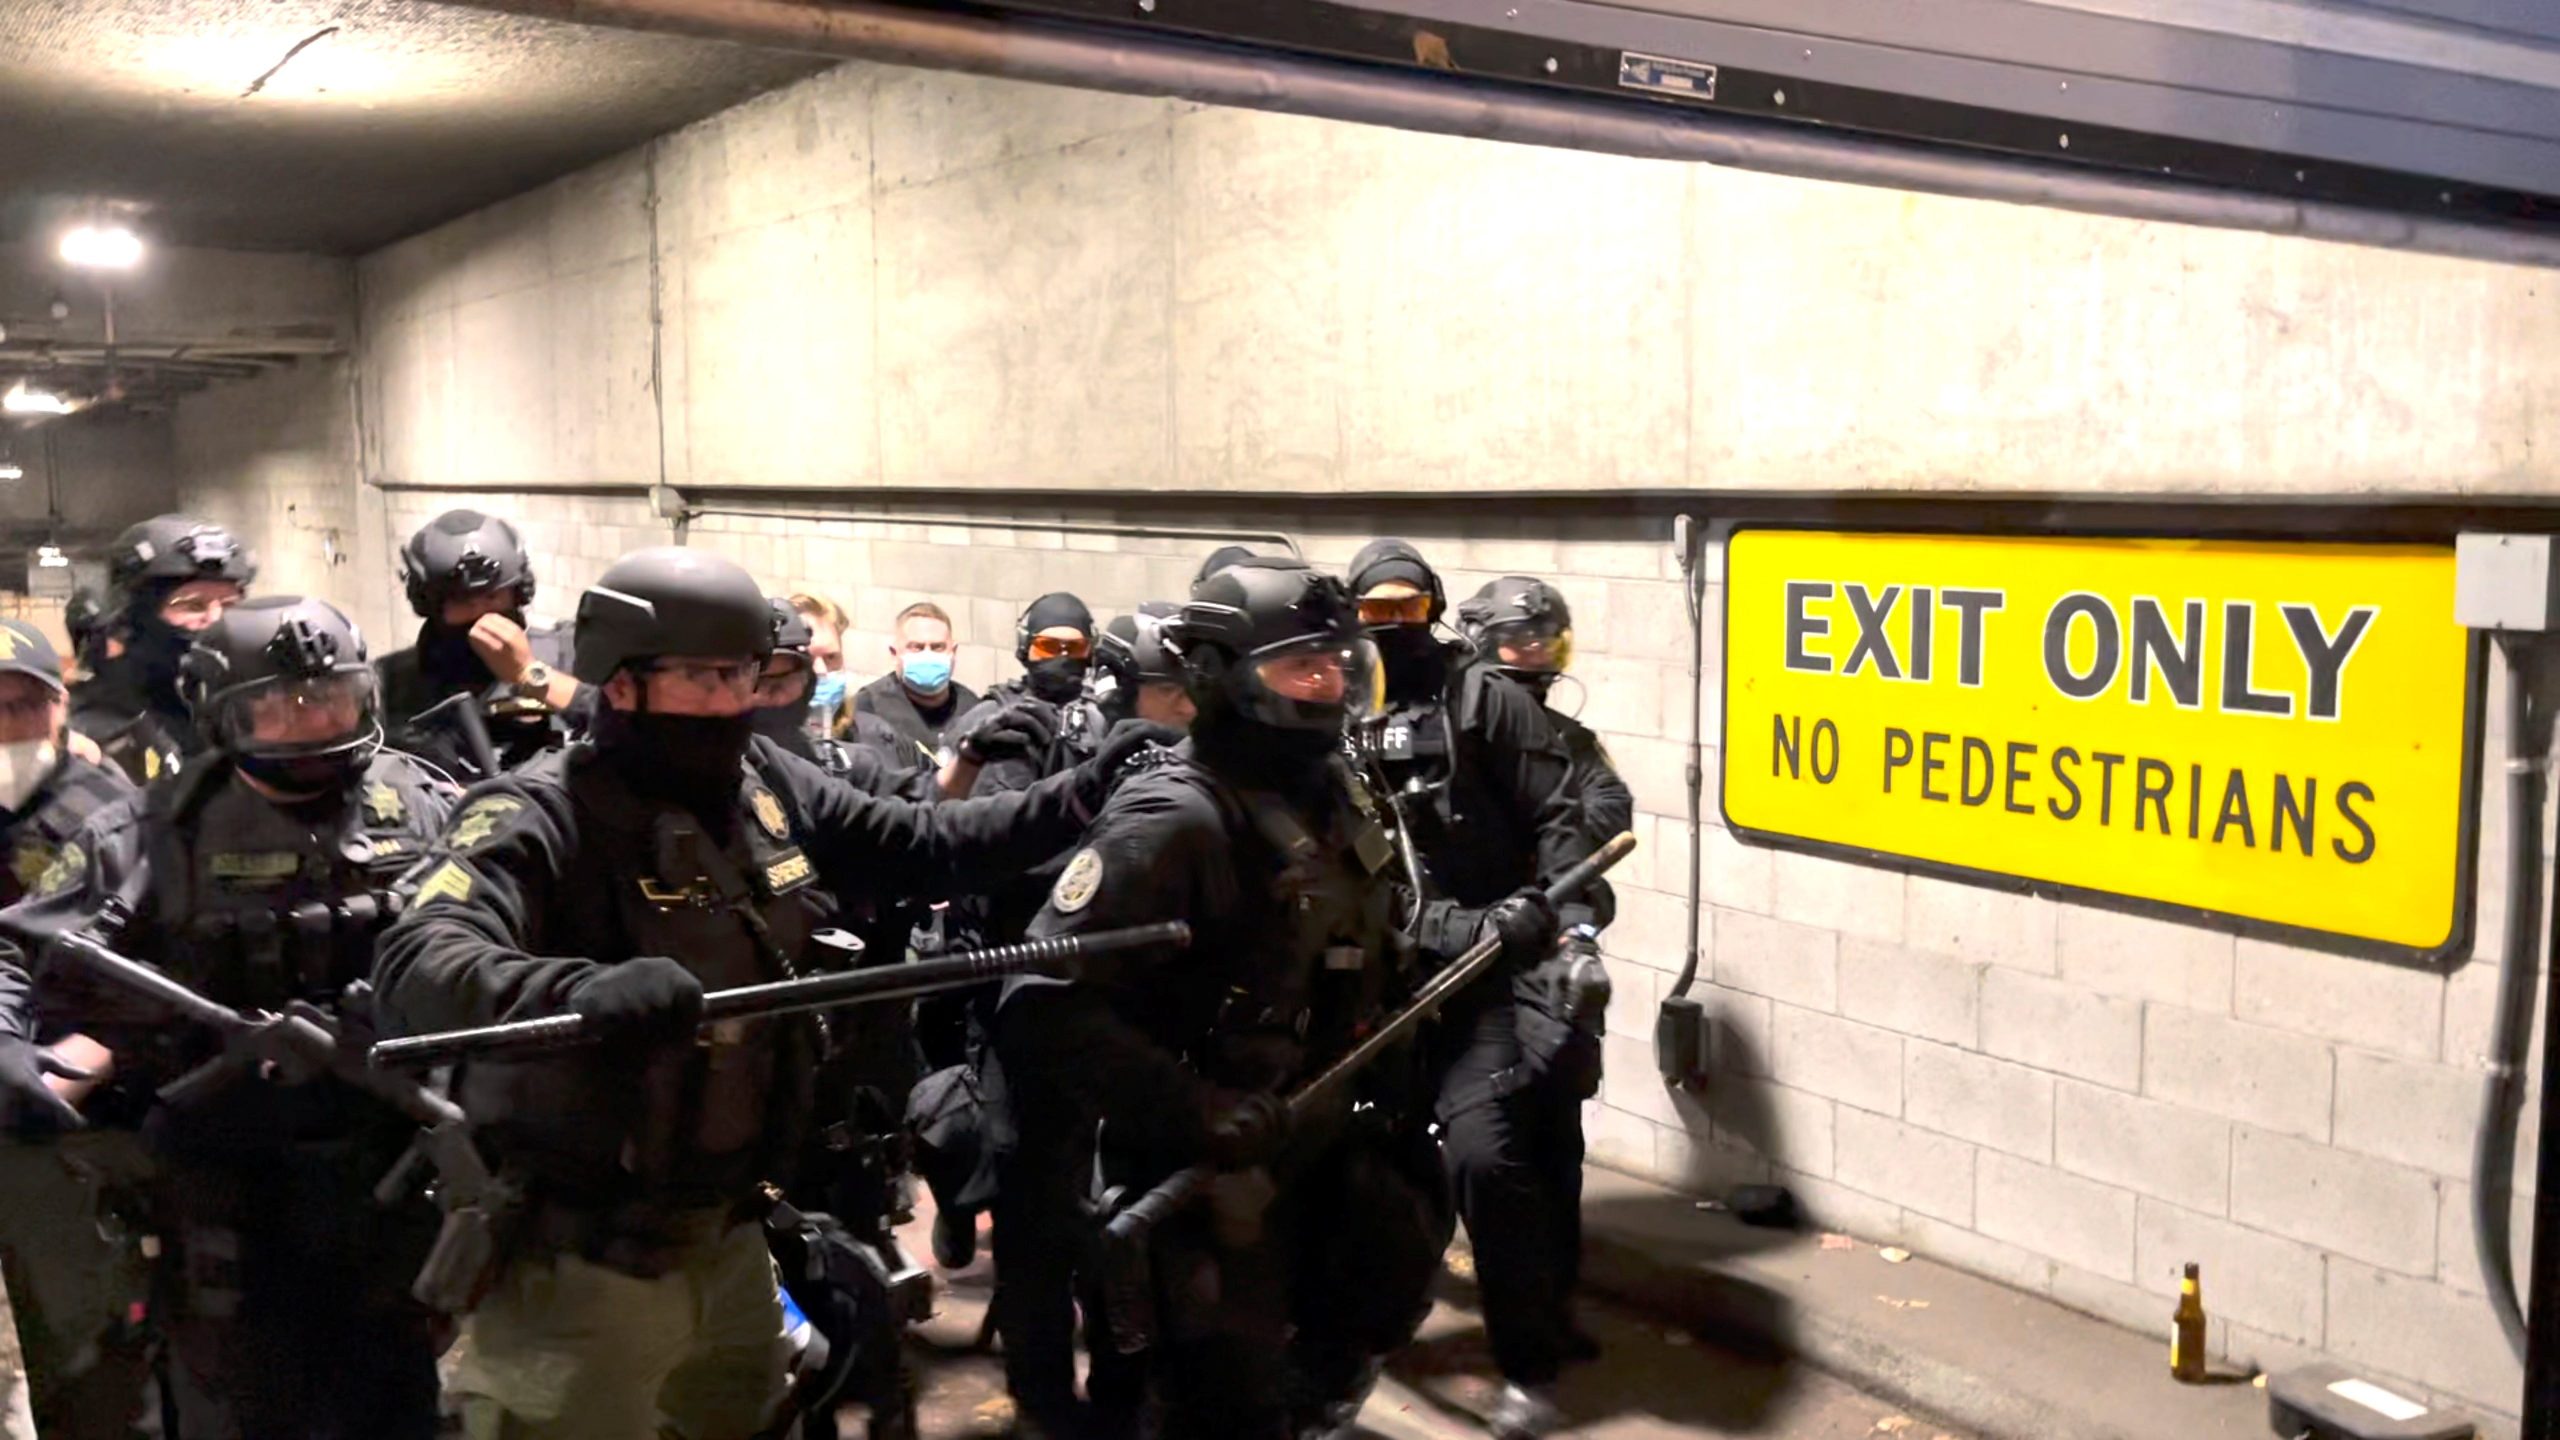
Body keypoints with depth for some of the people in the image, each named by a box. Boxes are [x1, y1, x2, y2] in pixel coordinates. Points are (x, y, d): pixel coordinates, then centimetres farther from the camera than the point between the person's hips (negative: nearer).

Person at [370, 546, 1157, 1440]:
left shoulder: (767, 785, 1)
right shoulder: (542, 818, -20)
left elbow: (917, 848, 11)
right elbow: (417, 965, -36)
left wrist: (1089, 794, 4)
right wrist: (580, 992, -55)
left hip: (729, 1239, 7)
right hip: (585, 1263, -7)